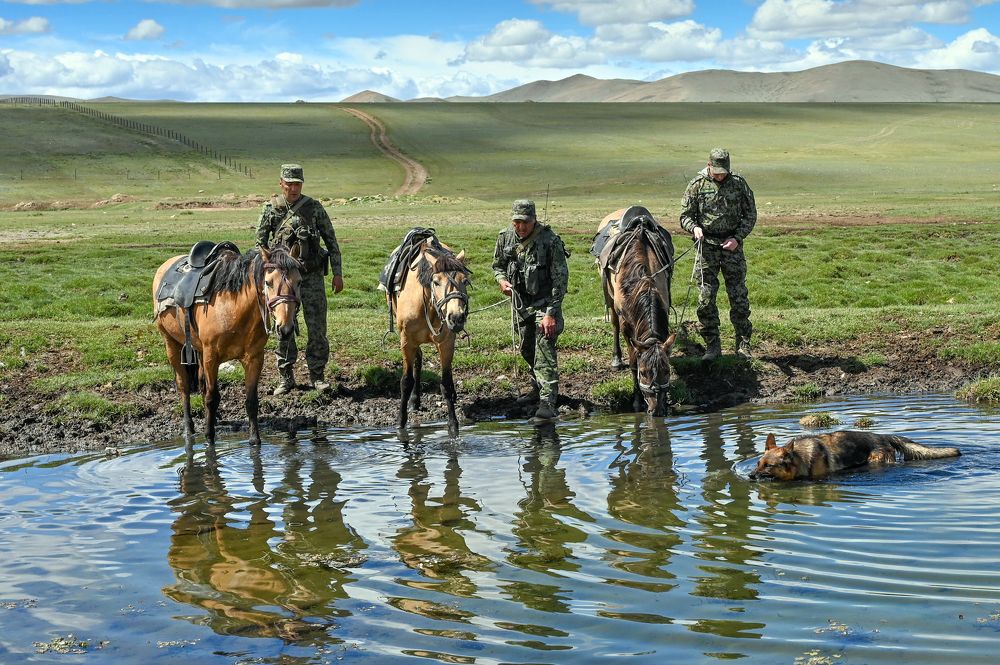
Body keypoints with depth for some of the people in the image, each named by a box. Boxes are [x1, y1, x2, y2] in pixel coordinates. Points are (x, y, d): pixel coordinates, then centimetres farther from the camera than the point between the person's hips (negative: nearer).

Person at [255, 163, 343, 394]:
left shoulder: (314, 207, 0)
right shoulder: (271, 209, 0)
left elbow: (331, 241, 4)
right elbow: (260, 244, 6)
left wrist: (337, 273, 0)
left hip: (312, 276, 0)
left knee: (317, 328, 0)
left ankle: (317, 375, 12)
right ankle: (285, 377, 15)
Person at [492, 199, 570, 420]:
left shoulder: (550, 240, -20)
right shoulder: (506, 238, -3)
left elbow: (560, 279, -19)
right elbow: (498, 265, 14)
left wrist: (551, 313, -23)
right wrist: (502, 280, -10)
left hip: (544, 303, -6)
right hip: (520, 303, 6)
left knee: (544, 350, -16)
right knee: (527, 350, 18)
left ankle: (548, 402, -19)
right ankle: (538, 389, 38)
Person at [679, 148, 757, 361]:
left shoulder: (739, 183, 2)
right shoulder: (697, 185, 0)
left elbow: (751, 214, 6)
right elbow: (685, 215, 4)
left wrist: (738, 238, -7)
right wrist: (694, 228, -18)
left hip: (732, 246, 0)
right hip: (706, 246, 0)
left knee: (739, 296, 2)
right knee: (706, 297, -2)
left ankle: (743, 344, 13)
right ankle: (712, 345, 8)